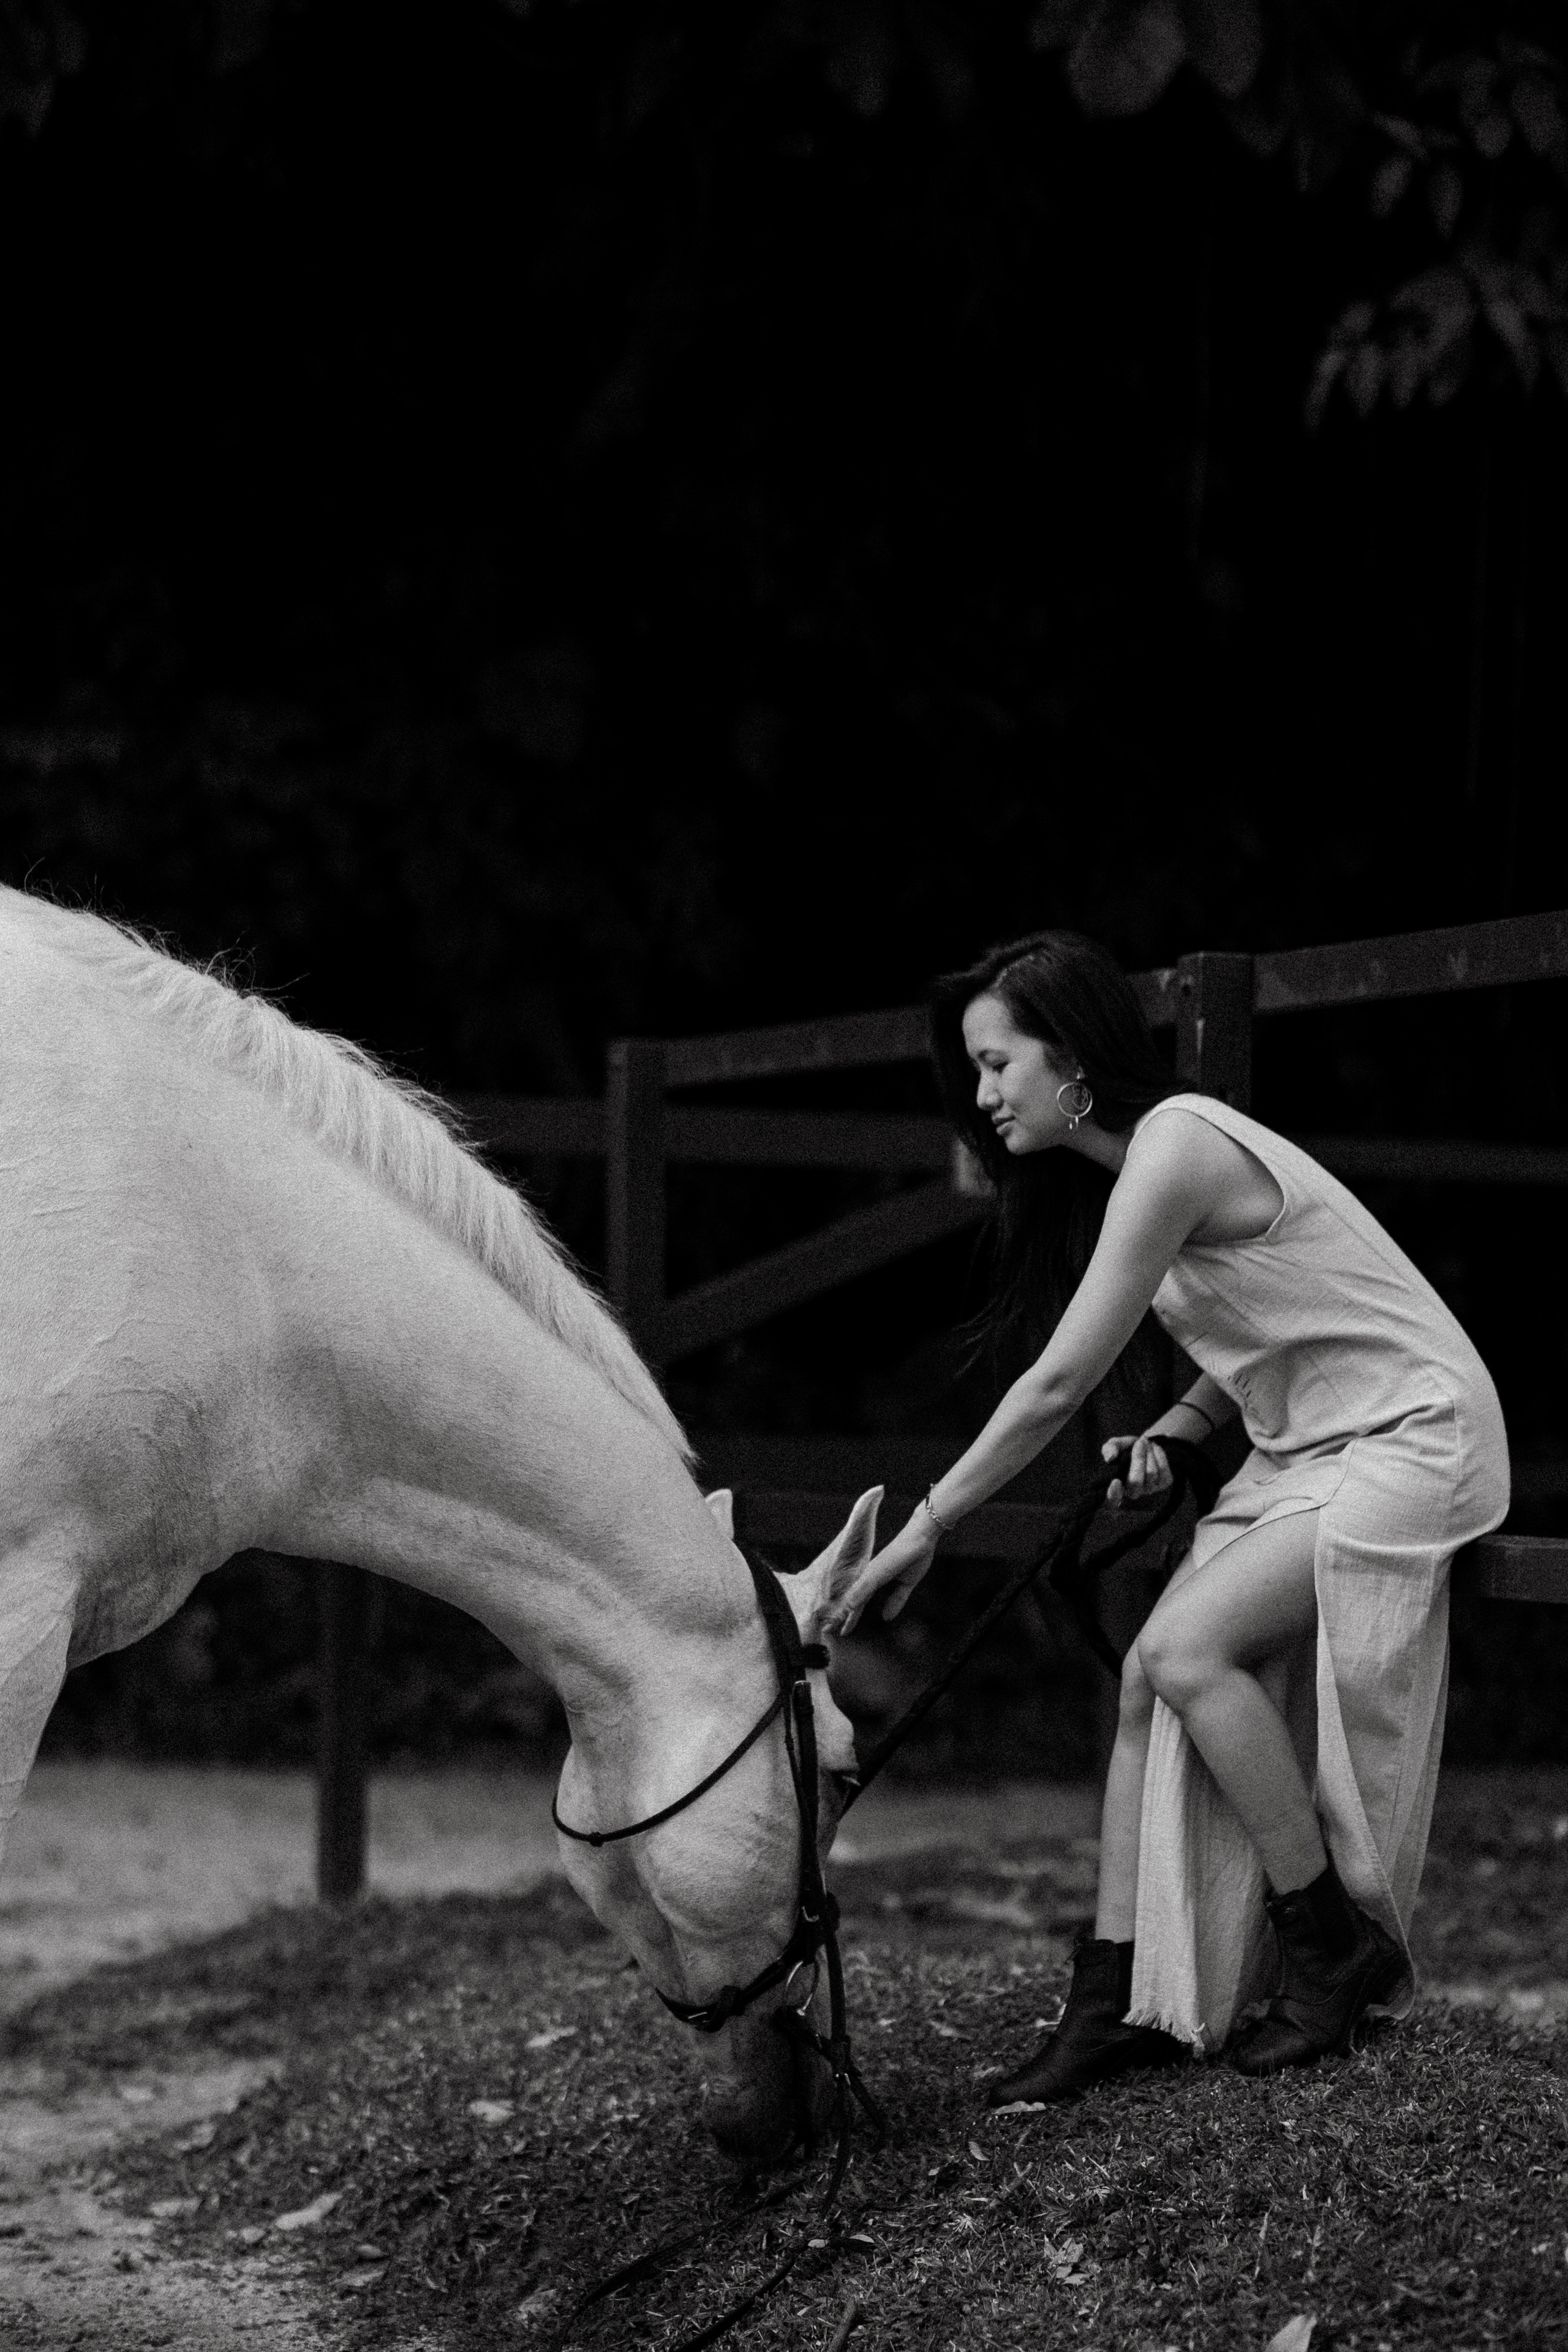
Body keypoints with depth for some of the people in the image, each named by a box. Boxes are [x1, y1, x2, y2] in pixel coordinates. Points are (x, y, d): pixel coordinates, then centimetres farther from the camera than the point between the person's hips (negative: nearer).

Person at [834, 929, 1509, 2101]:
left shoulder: (1174, 1154, -22)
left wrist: (926, 1529, -16)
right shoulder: (1143, 1157, 9)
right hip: (1305, 1448, 10)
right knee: (1150, 1674, -2)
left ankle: (1337, 1945, -6)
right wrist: (1174, 1433, -4)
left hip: (1413, 1440, -10)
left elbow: (1059, 1385, -22)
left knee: (1184, 1650, -19)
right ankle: (1124, 1998, 0)